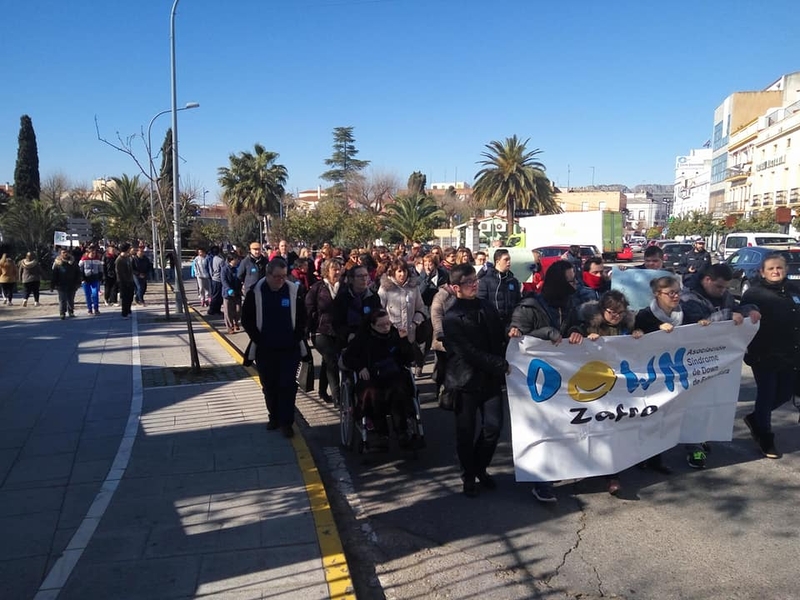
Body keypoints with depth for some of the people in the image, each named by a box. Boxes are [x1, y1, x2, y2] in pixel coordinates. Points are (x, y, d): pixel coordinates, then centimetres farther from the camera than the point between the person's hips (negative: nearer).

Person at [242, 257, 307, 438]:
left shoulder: (294, 291, -4)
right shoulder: (255, 292, -6)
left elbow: (302, 317, 5)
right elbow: (246, 320, 0)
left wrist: (297, 338, -3)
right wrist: (258, 339, -6)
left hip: (289, 349, -1)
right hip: (265, 349, 1)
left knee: (288, 385, -2)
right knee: (269, 386, 12)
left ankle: (286, 421, 8)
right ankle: (274, 417, 28)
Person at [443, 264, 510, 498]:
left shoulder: (487, 308, 9)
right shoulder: (452, 318, -10)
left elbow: (500, 338, 13)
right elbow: (469, 352, -18)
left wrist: (502, 365, -5)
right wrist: (502, 365, -18)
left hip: (491, 378, 4)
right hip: (467, 380, -4)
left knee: (493, 426, 3)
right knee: (467, 431, 6)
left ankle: (480, 468, 28)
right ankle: (469, 476, 25)